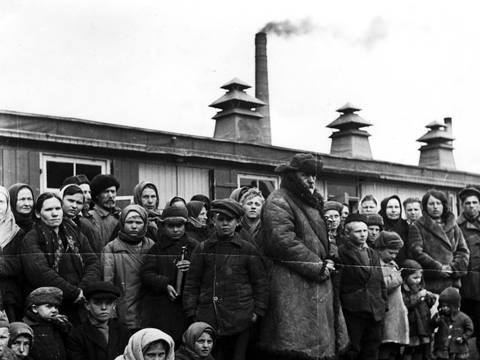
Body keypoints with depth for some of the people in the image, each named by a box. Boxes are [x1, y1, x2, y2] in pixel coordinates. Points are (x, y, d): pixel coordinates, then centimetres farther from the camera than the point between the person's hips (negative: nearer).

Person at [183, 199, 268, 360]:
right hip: (208, 319, 1)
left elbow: (260, 283, 9)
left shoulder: (248, 250, 6)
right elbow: (192, 283, 8)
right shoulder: (202, 249, 8)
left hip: (239, 321, -1)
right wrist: (192, 313, 2)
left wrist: (257, 311, 1)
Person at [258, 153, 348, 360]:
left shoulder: (310, 202, 22)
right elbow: (283, 242, -20)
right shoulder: (279, 202, -9)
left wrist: (326, 262, 10)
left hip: (316, 282, 10)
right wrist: (318, 267, -15)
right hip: (293, 287, -10)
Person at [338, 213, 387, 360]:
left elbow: (381, 282, 19)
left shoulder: (373, 254, 17)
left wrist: (384, 304, 13)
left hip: (376, 313, 6)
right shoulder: (341, 252, -6)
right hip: (353, 312, -6)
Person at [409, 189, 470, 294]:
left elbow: (463, 251, 13)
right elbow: (417, 252, -6)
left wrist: (453, 267, -5)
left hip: (452, 282, 4)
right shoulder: (417, 227, 4)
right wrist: (439, 268, -12)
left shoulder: (453, 226, 17)